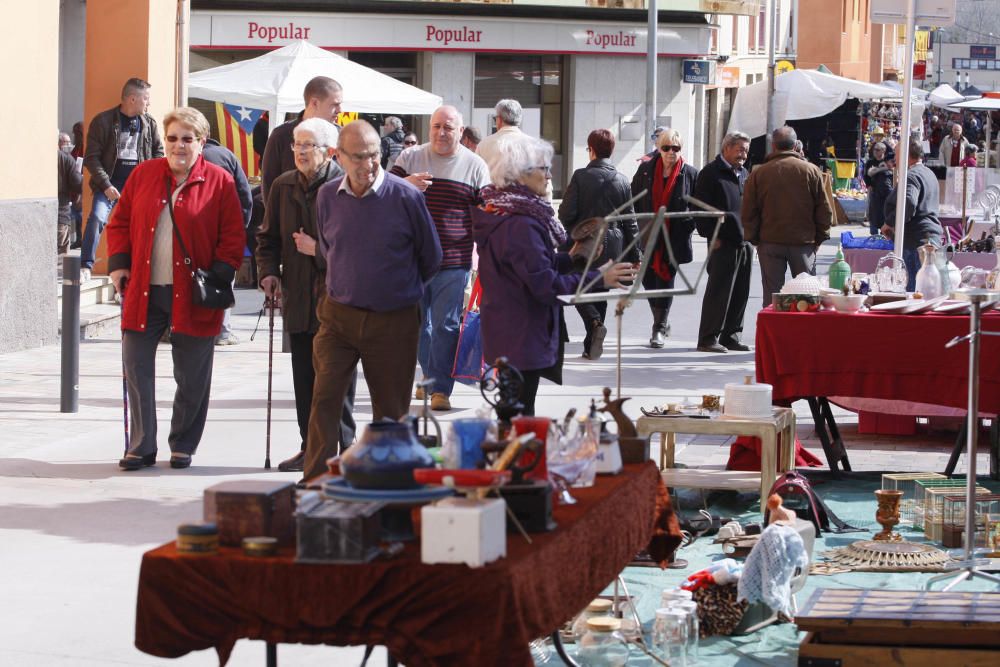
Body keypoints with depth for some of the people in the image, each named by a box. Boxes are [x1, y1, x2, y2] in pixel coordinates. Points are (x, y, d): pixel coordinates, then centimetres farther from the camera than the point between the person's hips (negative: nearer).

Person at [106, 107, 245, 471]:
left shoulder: (219, 182, -2)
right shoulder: (143, 175, 7)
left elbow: (233, 236, -1)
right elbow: (120, 222, 13)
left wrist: (219, 277, -10)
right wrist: (118, 263, 1)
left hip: (193, 297, -2)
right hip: (143, 291, 3)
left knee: (192, 377, 6)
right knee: (136, 367, 2)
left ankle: (183, 446, 21)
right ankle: (142, 447, 12)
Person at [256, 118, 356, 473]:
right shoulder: (283, 186, 9)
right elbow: (268, 237, 17)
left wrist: (320, 251, -17)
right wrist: (268, 272, 3)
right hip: (298, 298, 6)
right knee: (304, 379, 10)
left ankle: (343, 448, 10)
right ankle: (311, 448, 18)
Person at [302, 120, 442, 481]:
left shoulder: (406, 196, -11)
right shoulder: (328, 196, -1)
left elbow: (431, 257, 3)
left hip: (394, 319, -2)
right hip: (338, 315, 2)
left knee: (391, 410, 7)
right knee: (324, 397, -8)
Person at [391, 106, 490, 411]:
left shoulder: (475, 165, 3)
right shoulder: (410, 157, 6)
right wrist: (406, 185, -20)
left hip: (454, 262, -2)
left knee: (446, 325, -3)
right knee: (418, 323, 10)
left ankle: (441, 388, 3)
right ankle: (430, 377, 26)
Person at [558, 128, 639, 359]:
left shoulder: (581, 176, -10)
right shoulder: (622, 180, 1)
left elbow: (566, 213, -11)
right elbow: (630, 221, 4)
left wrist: (571, 231, 12)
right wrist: (634, 256, 10)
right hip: (612, 246, 4)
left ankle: (595, 323, -20)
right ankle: (591, 347, 14)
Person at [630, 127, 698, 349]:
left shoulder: (690, 173, -1)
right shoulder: (646, 169, 3)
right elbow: (633, 200, 8)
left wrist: (690, 225, -4)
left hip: (674, 238, -2)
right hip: (648, 237, 2)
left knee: (665, 279, -2)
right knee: (648, 278, 6)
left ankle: (659, 328, 6)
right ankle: (662, 322, 25)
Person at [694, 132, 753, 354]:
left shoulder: (743, 174, 19)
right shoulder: (711, 173, -5)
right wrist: (712, 235, -13)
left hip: (744, 242, 8)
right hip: (723, 243, -8)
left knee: (740, 292, 9)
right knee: (718, 291, -7)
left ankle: (730, 335, 17)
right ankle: (708, 338, -3)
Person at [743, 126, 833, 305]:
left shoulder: (758, 174, -1)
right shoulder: (812, 171, -1)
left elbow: (748, 213, 1)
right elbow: (825, 210, 1)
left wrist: (754, 239, 11)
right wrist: (819, 238, 11)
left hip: (769, 243, 0)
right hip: (804, 242, 0)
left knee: (772, 295, 3)